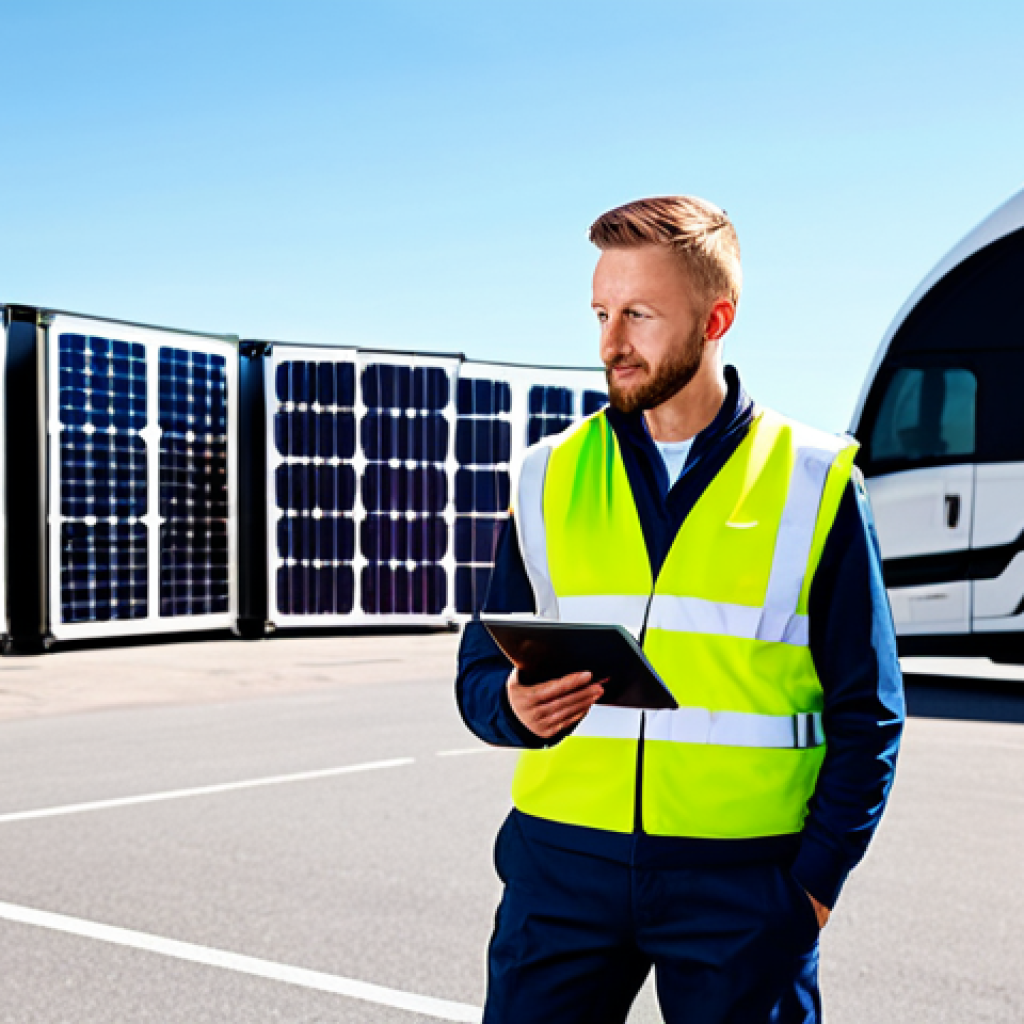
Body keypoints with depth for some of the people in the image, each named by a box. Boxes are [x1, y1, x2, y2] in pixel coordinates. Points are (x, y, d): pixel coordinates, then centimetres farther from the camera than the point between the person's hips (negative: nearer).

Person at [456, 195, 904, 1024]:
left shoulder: (815, 483, -1)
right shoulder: (551, 475, 6)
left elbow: (867, 713, 1)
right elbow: (481, 669, 8)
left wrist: (815, 879, -7)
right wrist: (513, 705, -14)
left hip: (743, 880, -2)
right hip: (565, 863, 2)